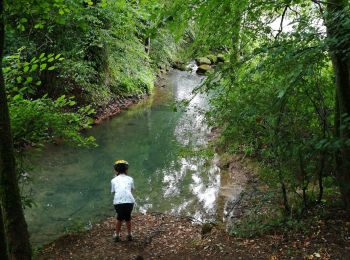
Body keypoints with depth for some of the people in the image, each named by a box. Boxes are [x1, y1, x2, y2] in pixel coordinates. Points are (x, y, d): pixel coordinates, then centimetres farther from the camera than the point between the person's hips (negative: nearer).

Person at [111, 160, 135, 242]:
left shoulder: (114, 180, 20)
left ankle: (117, 235, 36)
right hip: (129, 201, 0)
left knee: (120, 218, 27)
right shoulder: (130, 179, 21)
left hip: (118, 202, 0)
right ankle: (129, 235, 36)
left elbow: (113, 192, 21)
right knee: (128, 218, 26)